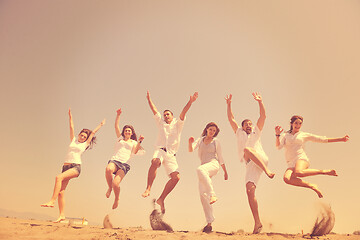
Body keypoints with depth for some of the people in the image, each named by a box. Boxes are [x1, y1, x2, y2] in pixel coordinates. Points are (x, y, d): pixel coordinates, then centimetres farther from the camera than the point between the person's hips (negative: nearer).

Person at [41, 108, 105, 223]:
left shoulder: (85, 144, 13)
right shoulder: (73, 140, 20)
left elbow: (93, 133, 17)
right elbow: (71, 127, 21)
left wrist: (101, 125, 25)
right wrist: (70, 116, 22)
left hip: (76, 167, -4)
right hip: (66, 166, 4)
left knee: (59, 177, -31)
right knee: (61, 192, -5)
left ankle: (52, 201, -33)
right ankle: (62, 215, -2)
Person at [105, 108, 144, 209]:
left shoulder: (134, 143, 20)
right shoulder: (120, 138, 24)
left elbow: (135, 152, 1)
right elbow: (116, 126, 15)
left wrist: (139, 142, -9)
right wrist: (118, 115, 7)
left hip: (124, 164, -1)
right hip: (114, 160, 1)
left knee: (116, 184, -23)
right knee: (108, 169, -38)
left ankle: (117, 199, 9)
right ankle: (109, 188, -9)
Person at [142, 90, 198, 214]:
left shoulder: (177, 124, 18)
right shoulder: (161, 123, 23)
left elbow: (183, 113, 3)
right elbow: (154, 110, 17)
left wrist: (190, 102, -10)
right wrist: (149, 99, 10)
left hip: (171, 154, 1)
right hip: (160, 150, -1)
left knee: (176, 177, -17)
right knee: (155, 162, -36)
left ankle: (161, 199, -6)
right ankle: (148, 189, -36)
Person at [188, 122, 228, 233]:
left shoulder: (216, 141, 14)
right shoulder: (200, 140, 18)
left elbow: (220, 157, 17)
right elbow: (191, 150, 3)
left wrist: (225, 171, 16)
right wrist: (190, 142, -18)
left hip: (213, 164, -4)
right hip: (204, 167, 4)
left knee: (200, 170, -39)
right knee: (202, 194, -9)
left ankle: (212, 194, -42)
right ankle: (209, 222, -6)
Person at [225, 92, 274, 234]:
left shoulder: (256, 132, 25)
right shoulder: (239, 133, 29)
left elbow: (263, 116, 15)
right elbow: (231, 119, 20)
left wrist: (260, 102, 6)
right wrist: (229, 104, 12)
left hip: (261, 159, -2)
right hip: (250, 165, 2)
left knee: (247, 149, -30)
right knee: (249, 191, -12)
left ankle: (267, 170, -33)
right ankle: (257, 223, -10)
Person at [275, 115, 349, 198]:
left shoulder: (304, 135, 17)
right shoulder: (285, 136, 19)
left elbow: (323, 139, 18)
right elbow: (278, 146, 3)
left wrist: (341, 139, 15)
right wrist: (277, 135, -14)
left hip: (301, 159, -2)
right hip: (291, 164, 2)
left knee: (298, 172, -40)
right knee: (286, 178, -34)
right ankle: (312, 186, -21)